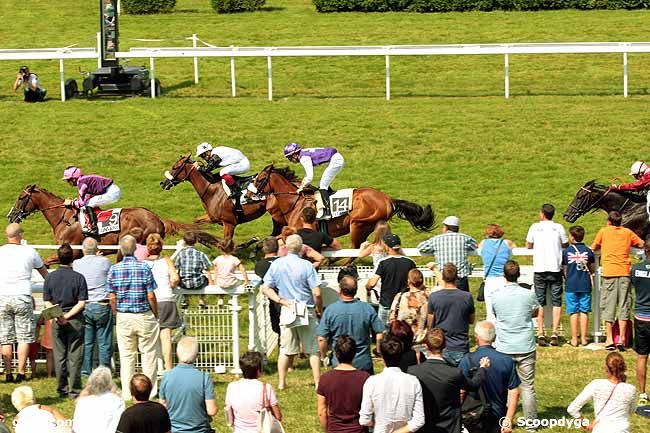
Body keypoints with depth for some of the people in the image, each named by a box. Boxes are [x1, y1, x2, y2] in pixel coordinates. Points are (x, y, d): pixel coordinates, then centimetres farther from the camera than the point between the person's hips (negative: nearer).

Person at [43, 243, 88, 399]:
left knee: (59, 356, 10)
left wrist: (57, 315, -11)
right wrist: (68, 315, -13)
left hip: (57, 322, 2)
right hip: (75, 321, -2)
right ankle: (74, 390, 1)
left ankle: (62, 389, 13)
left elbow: (47, 302, -2)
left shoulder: (50, 277, 0)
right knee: (74, 357, 2)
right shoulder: (78, 277, -7)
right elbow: (82, 303, -12)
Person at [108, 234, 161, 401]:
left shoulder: (114, 270, -3)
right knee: (149, 353, 8)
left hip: (123, 317, 2)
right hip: (144, 316, -2)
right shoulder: (144, 268, -10)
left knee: (126, 355, 8)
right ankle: (149, 390, 9)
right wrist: (156, 315, 4)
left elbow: (112, 298, -1)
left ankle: (127, 392, 10)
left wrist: (117, 315, 13)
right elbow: (151, 296, -9)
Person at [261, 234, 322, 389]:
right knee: (313, 349, 6)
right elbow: (317, 293, -14)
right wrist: (319, 309, 2)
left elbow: (265, 288, 0)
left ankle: (281, 382, 15)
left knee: (286, 350, 13)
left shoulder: (276, 264, -1)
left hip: (287, 311, 3)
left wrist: (280, 300, -3)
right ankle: (318, 382, 5)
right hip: (306, 312, -3)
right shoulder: (306, 266, -12)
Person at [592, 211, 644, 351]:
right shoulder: (628, 232, 11)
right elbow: (641, 244, 18)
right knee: (623, 305, 4)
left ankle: (609, 339, -1)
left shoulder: (604, 231, 7)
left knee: (608, 306, 3)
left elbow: (594, 247, 14)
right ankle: (622, 339, -2)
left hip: (609, 271, -1)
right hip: (624, 271, 1)